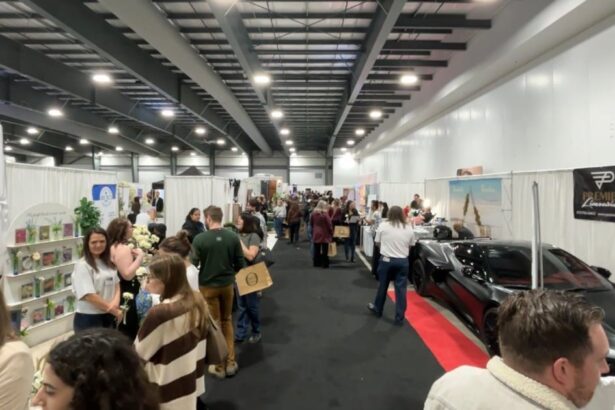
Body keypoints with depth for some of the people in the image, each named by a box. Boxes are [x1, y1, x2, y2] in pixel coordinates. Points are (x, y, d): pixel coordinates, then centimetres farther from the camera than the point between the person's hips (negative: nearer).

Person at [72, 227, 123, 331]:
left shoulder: (108, 263, 7)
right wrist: (115, 311, -14)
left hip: (108, 317, 7)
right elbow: (89, 296, -20)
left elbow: (116, 284, 10)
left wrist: (116, 302, -12)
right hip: (88, 319, -7)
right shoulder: (82, 266, -14)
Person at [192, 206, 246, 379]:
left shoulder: (200, 238, -17)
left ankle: (219, 366, 21)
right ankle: (230, 362, 25)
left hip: (208, 286, -3)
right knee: (227, 321, 20)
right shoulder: (233, 237, -9)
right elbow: (240, 264, -4)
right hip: (227, 284, 3)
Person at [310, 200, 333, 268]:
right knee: (324, 250, 2)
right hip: (324, 234, -5)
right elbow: (329, 224, -13)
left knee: (316, 249, 12)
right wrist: (331, 233, -1)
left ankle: (316, 263, 18)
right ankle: (324, 264, 5)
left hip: (315, 234, 5)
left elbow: (311, 223, 10)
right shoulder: (325, 214, -16)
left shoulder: (313, 213, 2)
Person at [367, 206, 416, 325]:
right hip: (403, 261, 1)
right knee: (401, 289, 5)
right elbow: (411, 246, 8)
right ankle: (399, 318, 9)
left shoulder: (383, 225, -5)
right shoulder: (409, 228, 0)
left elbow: (377, 242, 4)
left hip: (386, 259, -1)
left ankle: (377, 309, 33)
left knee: (382, 286, 15)